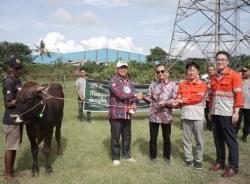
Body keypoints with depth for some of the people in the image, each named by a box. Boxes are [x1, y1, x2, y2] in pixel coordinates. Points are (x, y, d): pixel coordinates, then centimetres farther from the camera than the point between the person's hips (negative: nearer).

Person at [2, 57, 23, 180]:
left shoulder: (18, 80, 10)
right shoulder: (8, 82, -17)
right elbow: (9, 103, -19)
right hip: (11, 120, -9)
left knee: (15, 146, 17)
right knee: (10, 148, 2)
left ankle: (12, 171, 31)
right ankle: (8, 175, 15)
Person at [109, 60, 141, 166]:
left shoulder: (129, 82, 14)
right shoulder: (113, 81, -7)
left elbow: (134, 96, 13)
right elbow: (120, 94, -20)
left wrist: (134, 104, -8)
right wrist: (134, 94, -12)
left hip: (127, 114, 6)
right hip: (116, 113, -6)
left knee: (127, 136, 14)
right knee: (115, 136, 1)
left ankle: (127, 155, 28)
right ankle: (115, 158, 13)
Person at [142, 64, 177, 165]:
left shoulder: (172, 85, 0)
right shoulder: (153, 85, 8)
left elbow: (175, 100, -7)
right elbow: (149, 99, 7)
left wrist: (165, 103, -21)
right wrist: (143, 97, -13)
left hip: (166, 116, -2)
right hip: (153, 115, 2)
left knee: (167, 138, 9)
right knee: (153, 138, 10)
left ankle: (167, 157, 26)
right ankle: (153, 157, 26)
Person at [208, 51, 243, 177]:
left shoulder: (234, 75, -6)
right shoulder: (214, 78, 13)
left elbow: (238, 95, -10)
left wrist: (236, 112, -14)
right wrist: (210, 110, 14)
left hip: (228, 114, -6)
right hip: (215, 113, 6)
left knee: (230, 141, 2)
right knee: (218, 139, 12)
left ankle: (233, 167, 12)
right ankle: (220, 162, 26)